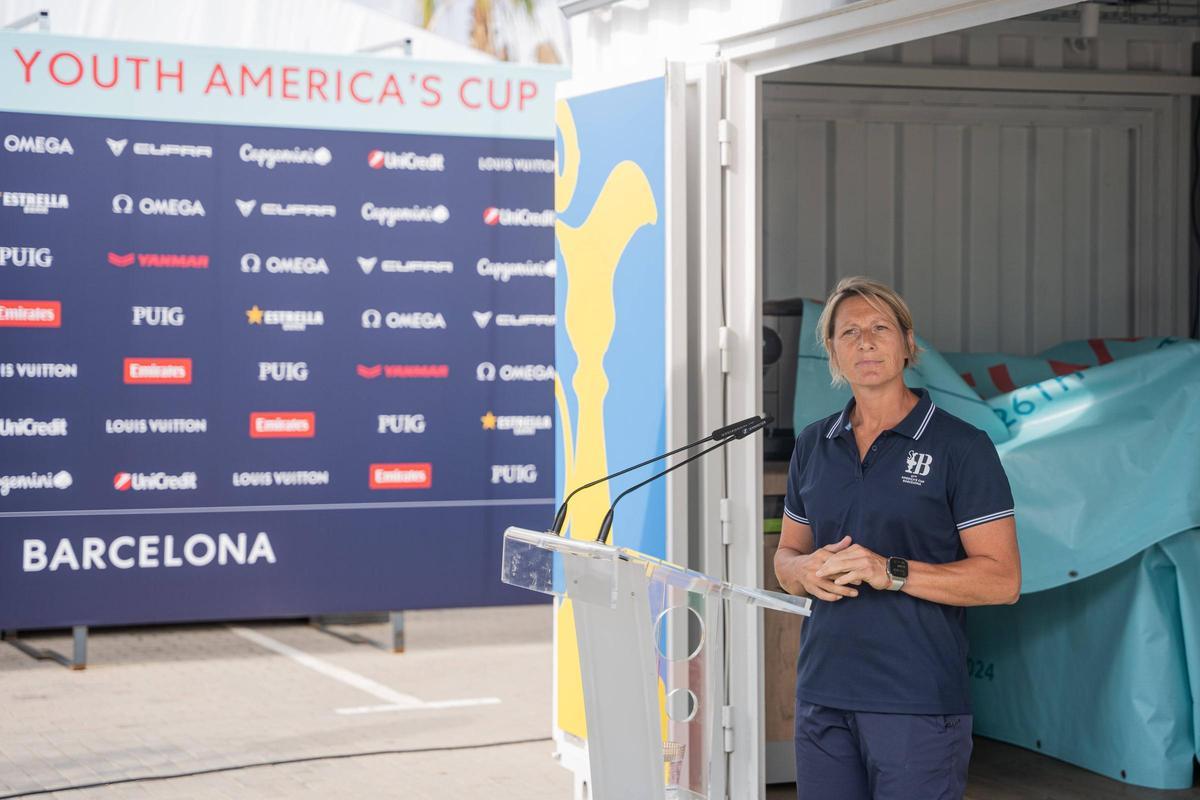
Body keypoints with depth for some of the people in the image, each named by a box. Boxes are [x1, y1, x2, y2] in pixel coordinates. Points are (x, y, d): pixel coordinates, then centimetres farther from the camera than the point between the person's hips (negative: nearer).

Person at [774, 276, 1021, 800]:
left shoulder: (962, 446, -3)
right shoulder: (813, 445, 13)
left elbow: (1002, 579, -8)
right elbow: (786, 555, 21)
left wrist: (892, 571, -18)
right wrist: (806, 570, -4)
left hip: (918, 701, -5)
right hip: (822, 693, 5)